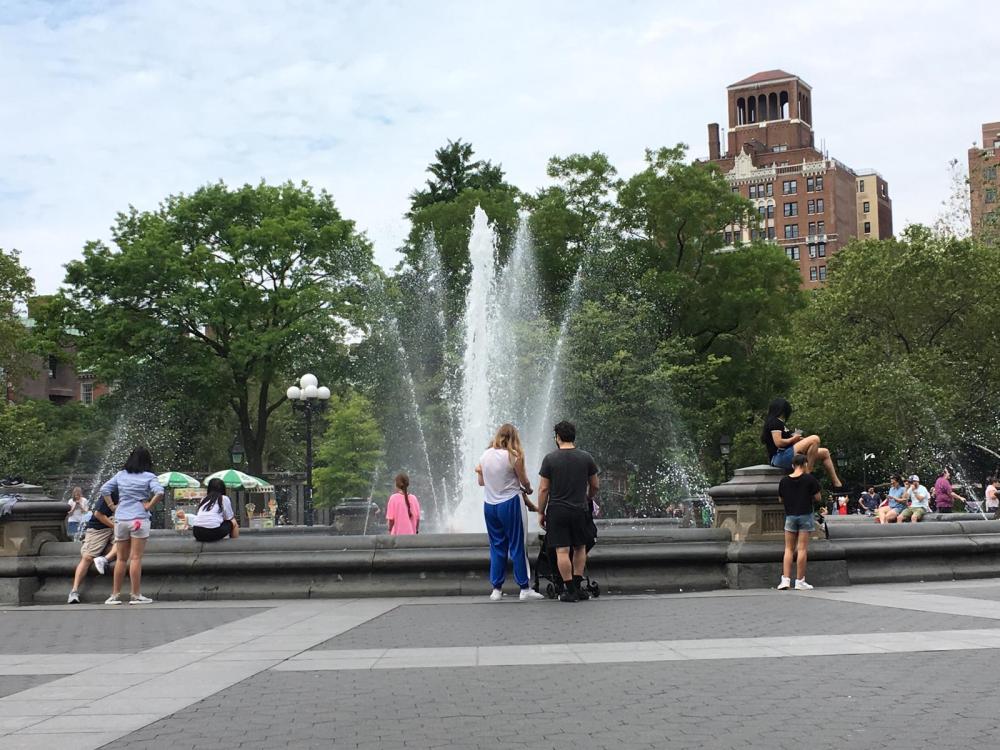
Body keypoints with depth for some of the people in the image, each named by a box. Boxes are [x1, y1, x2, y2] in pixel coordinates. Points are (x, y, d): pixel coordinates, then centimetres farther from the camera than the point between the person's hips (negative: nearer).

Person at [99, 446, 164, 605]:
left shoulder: (120, 475, 10)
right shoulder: (149, 477, -2)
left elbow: (104, 490, 10)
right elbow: (159, 492, -17)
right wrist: (149, 505, -6)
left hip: (120, 519, 4)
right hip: (139, 519, -4)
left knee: (121, 559, 11)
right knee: (136, 558, -3)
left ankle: (115, 594, 14)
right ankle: (135, 595, -1)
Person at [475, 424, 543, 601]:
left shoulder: (485, 455, 2)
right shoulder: (514, 456, -11)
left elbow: (481, 482, 11)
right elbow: (524, 481, -4)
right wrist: (528, 490, 17)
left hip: (490, 505, 5)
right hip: (511, 503, -4)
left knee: (496, 547, 12)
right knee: (518, 547, 2)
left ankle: (496, 589, 13)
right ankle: (525, 589, 5)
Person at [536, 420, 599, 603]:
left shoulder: (550, 459, -5)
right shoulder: (586, 458, 1)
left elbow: (543, 489, -5)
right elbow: (595, 486, 10)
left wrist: (541, 512, 4)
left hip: (557, 511, -2)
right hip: (580, 510, 3)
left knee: (562, 550, -1)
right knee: (580, 548, 16)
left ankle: (570, 591, -1)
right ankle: (578, 586, 15)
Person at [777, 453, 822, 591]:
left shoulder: (784, 481, 2)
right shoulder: (809, 479, -8)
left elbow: (781, 500, 9)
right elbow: (817, 498, -5)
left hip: (790, 516, 3)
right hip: (805, 515, -3)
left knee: (789, 549, 7)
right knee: (802, 548, -1)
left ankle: (785, 579, -1)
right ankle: (800, 581, 0)